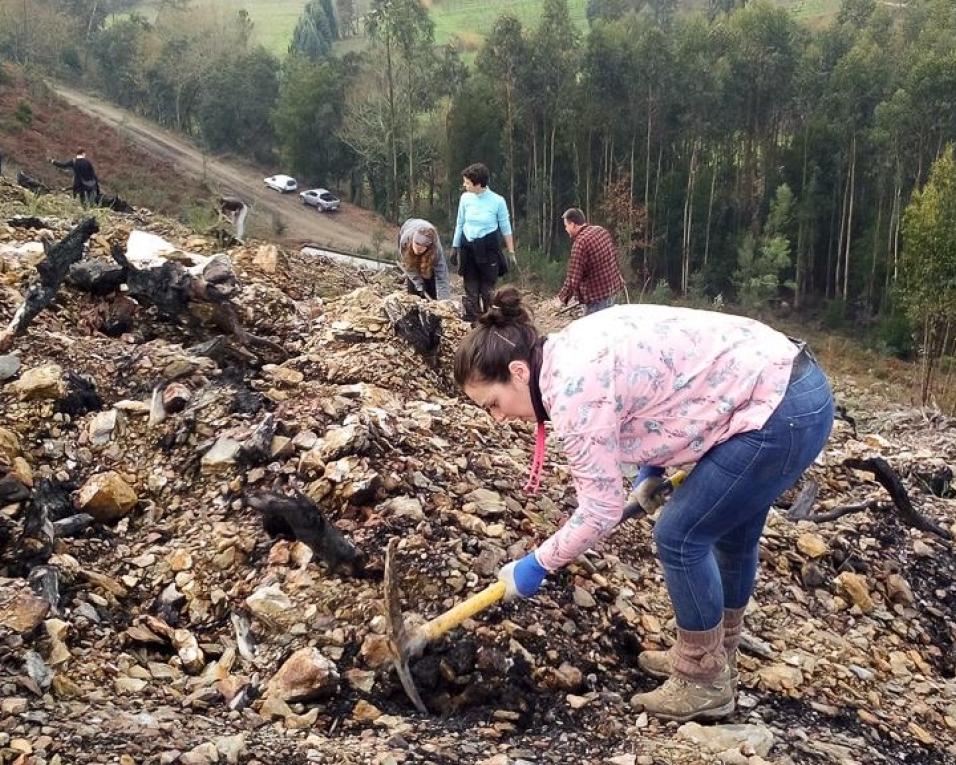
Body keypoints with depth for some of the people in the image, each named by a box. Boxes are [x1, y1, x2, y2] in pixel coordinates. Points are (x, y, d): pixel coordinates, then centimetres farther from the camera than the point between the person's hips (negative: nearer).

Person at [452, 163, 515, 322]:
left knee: (488, 291, 0)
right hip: (468, 248, 3)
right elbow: (460, 224, 10)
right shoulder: (465, 198, -2)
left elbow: (506, 228, -2)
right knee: (470, 291, 6)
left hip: (488, 249, -3)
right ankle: (471, 324, 14)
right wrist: (454, 248, 12)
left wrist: (511, 252, 0)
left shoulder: (497, 201, -11)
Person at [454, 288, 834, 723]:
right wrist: (654, 466, 21)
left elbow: (599, 512, -16)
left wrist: (535, 566, -3)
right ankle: (711, 656, 42)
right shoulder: (571, 351, 7)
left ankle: (704, 684, 17)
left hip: (779, 411, -10)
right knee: (730, 532, 23)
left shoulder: (574, 386, -21)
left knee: (680, 537, -1)